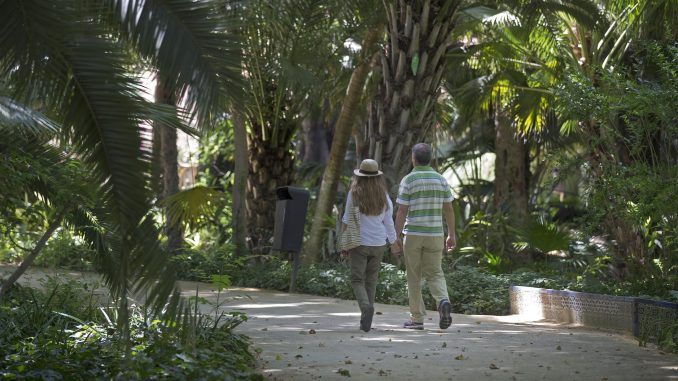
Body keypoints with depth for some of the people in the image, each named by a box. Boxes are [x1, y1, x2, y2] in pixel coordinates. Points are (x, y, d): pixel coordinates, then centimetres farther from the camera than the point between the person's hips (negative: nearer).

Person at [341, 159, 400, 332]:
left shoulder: (354, 194, -8)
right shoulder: (384, 196, 0)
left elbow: (347, 221, -5)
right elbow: (388, 222, 6)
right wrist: (393, 241, 21)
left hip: (359, 243, -3)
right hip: (378, 244, 3)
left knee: (357, 280, 2)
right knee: (371, 281, 12)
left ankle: (366, 306, -26)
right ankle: (366, 320, 15)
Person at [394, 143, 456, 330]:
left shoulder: (408, 181, -7)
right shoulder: (440, 179, 4)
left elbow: (401, 211, -9)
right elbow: (449, 209, 5)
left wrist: (397, 236, -5)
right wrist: (451, 235, 13)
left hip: (413, 234, -2)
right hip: (435, 235, 3)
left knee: (414, 277, 8)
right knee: (435, 274, 9)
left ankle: (417, 318, 9)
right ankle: (443, 301, -19)